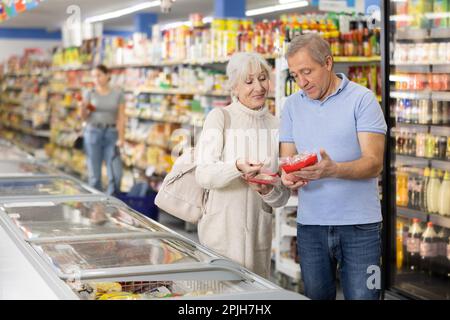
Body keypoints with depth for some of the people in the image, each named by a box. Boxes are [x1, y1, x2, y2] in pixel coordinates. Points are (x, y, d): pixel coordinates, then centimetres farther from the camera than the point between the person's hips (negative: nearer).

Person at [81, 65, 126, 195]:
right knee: (94, 174, -2)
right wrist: (84, 108, -21)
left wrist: (121, 138, -10)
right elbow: (84, 117, 1)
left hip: (111, 135, 1)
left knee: (116, 175, -7)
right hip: (93, 133, 0)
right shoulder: (89, 94, 4)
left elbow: (121, 118, 1)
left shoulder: (118, 94, 5)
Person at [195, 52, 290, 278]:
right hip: (221, 231, -3)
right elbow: (203, 174, -14)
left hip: (259, 232, 4)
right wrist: (237, 167, -31)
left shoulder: (276, 126, 7)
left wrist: (268, 191, -14)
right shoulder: (220, 118, -3)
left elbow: (283, 197, 8)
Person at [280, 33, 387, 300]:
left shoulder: (362, 99, -4)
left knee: (362, 296, -2)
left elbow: (374, 163, -12)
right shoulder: (292, 105, 10)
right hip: (310, 225, 4)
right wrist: (289, 177, -14)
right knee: (316, 296, 8)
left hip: (359, 226, -4)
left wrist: (333, 170, -30)